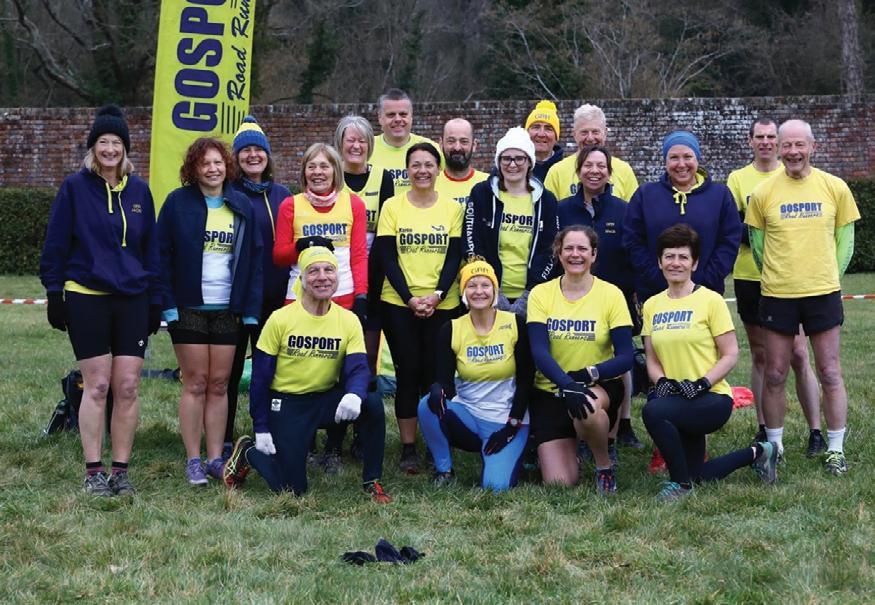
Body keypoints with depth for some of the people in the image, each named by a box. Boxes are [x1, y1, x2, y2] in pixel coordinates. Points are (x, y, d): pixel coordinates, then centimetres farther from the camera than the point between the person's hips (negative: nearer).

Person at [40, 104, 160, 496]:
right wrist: (54, 294, -5)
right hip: (86, 299, -3)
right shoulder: (75, 188, -1)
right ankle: (94, 472, 7)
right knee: (96, 386, -1)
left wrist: (155, 300, 9)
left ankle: (121, 470, 10)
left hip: (132, 300, 3)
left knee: (127, 387, 1)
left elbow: (151, 248, 12)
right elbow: (56, 244, -1)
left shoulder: (139, 191, 9)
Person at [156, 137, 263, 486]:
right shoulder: (178, 203, -2)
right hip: (188, 308, -3)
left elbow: (254, 259, 7)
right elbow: (162, 255, -3)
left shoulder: (242, 206, 7)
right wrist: (167, 304, -11)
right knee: (195, 383, 0)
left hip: (228, 309, 3)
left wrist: (251, 309, 0)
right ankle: (193, 460, 6)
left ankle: (216, 457, 13)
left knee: (219, 384, 6)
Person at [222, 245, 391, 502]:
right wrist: (260, 429, -8)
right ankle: (248, 453, 25)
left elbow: (358, 368, -12)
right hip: (286, 404, -3)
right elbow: (260, 377, -7)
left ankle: (372, 482, -8)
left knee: (373, 406, -26)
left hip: (326, 399, 3)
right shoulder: (280, 320, -12)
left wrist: (354, 395, -37)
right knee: (291, 489, -5)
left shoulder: (349, 321, -5)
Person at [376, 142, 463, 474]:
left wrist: (436, 296, -14)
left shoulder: (452, 208, 4)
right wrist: (410, 298, -13)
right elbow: (387, 258, -2)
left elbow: (454, 257, 0)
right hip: (399, 304, 0)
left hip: (442, 305, 1)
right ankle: (408, 449, 8)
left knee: (435, 374, 1)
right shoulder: (392, 207, 2)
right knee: (407, 373, 1)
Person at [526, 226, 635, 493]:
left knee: (587, 406, -39)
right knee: (559, 484, -11)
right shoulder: (540, 294, -4)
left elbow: (625, 358, -9)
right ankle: (569, 447, 26)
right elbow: (539, 352, -13)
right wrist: (567, 384, -30)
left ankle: (604, 465, -8)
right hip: (550, 391, 1)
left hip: (601, 387, -1)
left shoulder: (611, 294, -6)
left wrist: (587, 374, -25)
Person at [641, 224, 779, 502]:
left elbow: (730, 355, -8)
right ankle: (755, 453, 32)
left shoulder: (710, 300, -8)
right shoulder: (652, 305, 8)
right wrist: (661, 381, -10)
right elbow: (652, 359, 10)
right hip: (677, 399, 6)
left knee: (653, 412, -33)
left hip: (712, 398, -6)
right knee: (696, 476, 8)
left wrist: (701, 384, -21)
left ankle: (680, 482, -12)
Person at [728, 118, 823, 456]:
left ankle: (815, 432, 2)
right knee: (760, 355, 8)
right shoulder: (738, 178, 5)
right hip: (750, 278, 1)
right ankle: (763, 429, 16)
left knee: (798, 355, -4)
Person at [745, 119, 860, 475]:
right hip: (777, 295, 0)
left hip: (823, 294, 0)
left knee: (830, 374, 4)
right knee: (774, 375, 6)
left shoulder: (835, 188, 0)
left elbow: (845, 240, 7)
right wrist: (779, 276, 7)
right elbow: (757, 244, 7)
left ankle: (835, 449, 15)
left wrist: (829, 276, 4)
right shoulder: (763, 193, -2)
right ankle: (774, 446, 20)